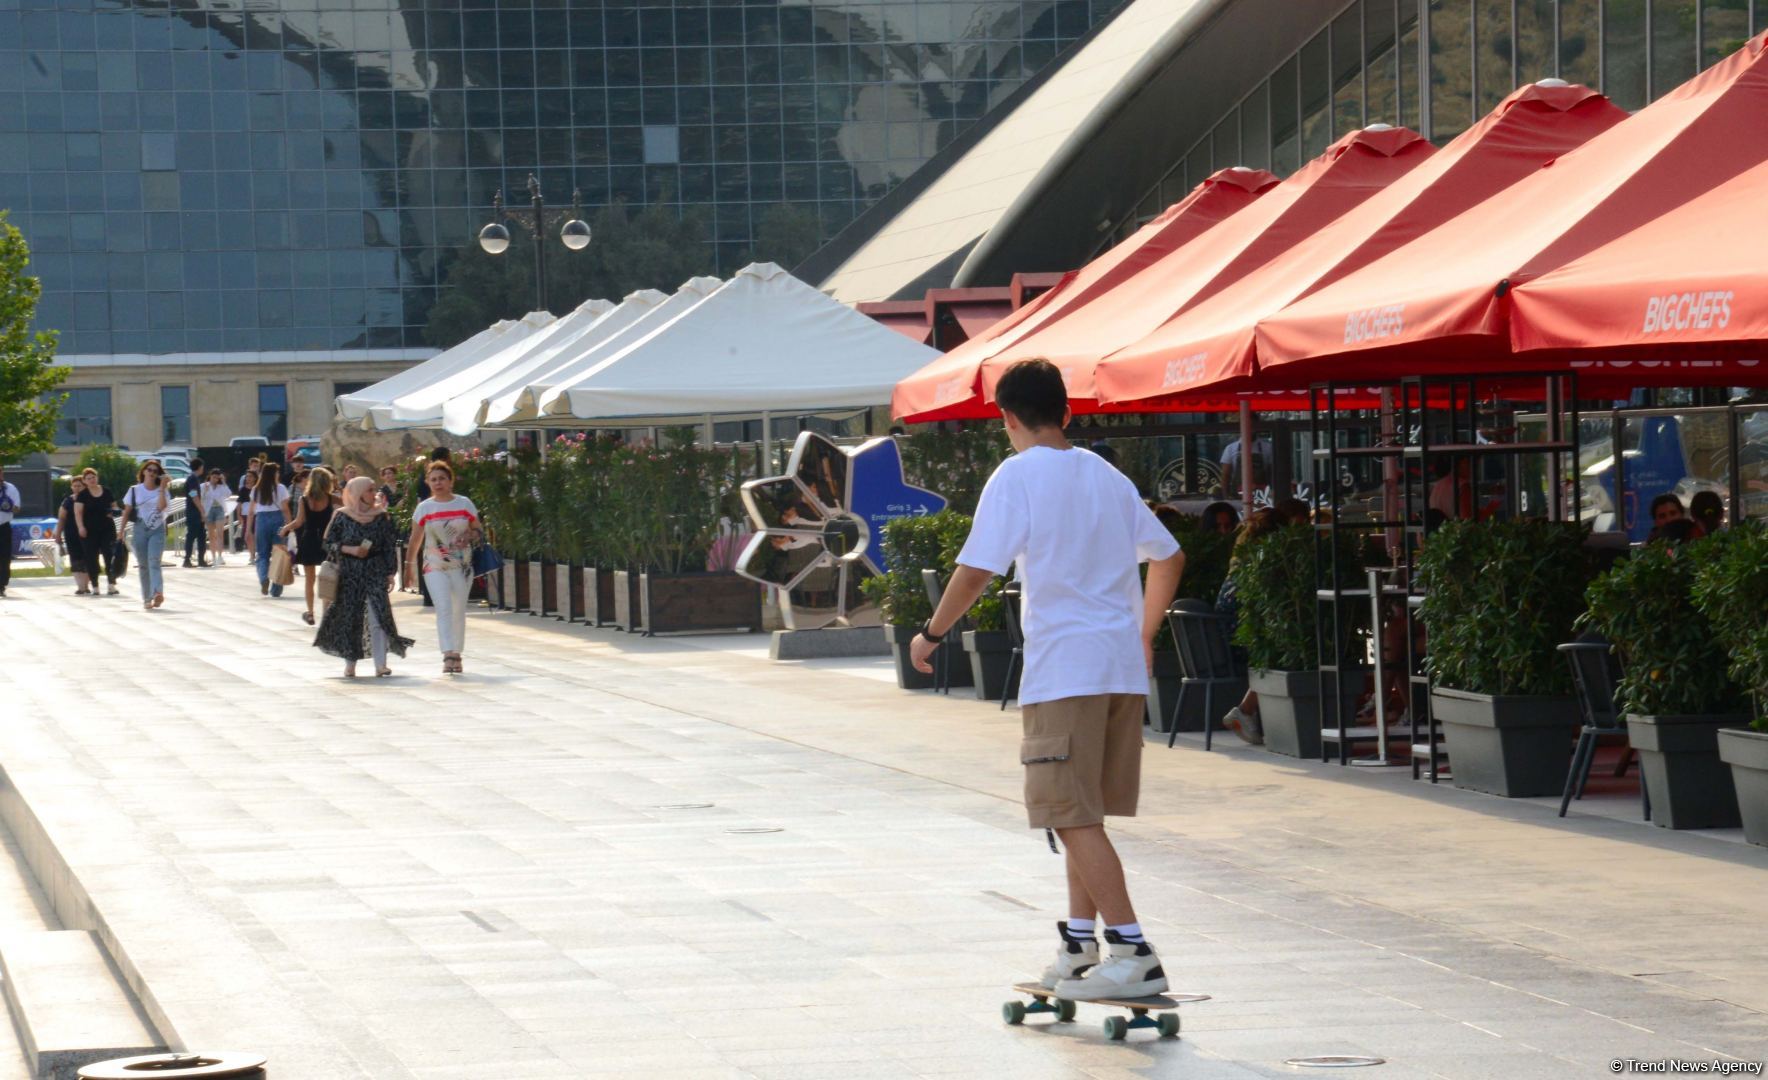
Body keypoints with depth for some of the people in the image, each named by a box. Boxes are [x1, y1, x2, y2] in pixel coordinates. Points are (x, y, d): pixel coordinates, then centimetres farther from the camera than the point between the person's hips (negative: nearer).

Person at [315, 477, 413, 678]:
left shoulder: (381, 516, 6)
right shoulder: (342, 516, 0)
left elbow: (389, 546, 8)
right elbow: (329, 544, 2)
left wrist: (390, 573, 2)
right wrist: (351, 550, -13)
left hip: (375, 571, 1)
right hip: (349, 573, -1)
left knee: (379, 616, -9)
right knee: (349, 617, 1)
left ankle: (380, 664, -10)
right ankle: (350, 664, 10)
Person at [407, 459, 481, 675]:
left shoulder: (464, 504, 3)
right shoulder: (424, 508, 2)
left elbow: (478, 529, 11)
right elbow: (416, 538, 10)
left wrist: (471, 537, -6)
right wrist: (410, 564, 11)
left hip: (462, 566, 1)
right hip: (435, 566, -1)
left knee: (458, 611, 8)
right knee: (443, 608, -16)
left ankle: (457, 653, 22)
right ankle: (448, 655, -24)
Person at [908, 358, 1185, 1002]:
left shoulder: (1018, 477, -6)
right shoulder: (1106, 476, 15)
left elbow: (977, 570, -12)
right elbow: (1168, 555, 22)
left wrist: (931, 635, 1)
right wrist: (1143, 636, 31)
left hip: (1063, 668, -7)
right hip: (1124, 669, 7)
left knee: (1073, 816, -6)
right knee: (1086, 813, 17)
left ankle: (1135, 955, -13)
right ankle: (1079, 944, 20)